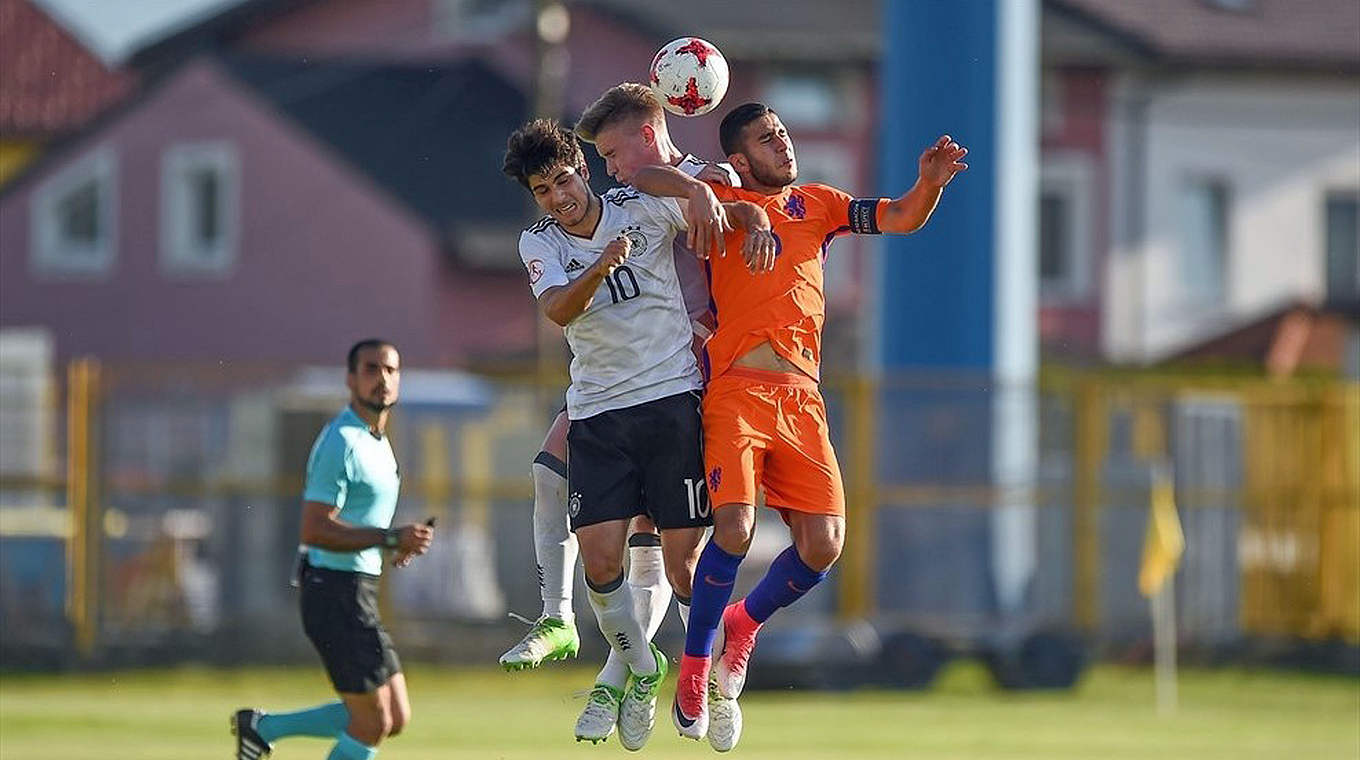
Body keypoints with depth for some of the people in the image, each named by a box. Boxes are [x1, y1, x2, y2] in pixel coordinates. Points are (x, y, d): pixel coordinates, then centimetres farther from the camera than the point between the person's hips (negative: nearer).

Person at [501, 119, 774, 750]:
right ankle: (641, 671, 16)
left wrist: (757, 224, -13)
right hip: (596, 413, 2)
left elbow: (733, 203, 10)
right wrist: (599, 269, -35)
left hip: (672, 396, -2)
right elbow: (557, 310, -17)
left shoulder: (644, 208, 0)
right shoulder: (540, 243, 3)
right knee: (599, 561, -8)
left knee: (683, 563, -6)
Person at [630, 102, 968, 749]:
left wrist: (930, 183, -5)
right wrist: (699, 193, -12)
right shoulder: (724, 201, 11)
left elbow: (901, 218, 15)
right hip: (736, 391, -4)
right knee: (734, 530, -20)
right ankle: (694, 665, 0)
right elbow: (643, 179, 5)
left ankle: (745, 623, 24)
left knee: (823, 546, -6)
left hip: (801, 398, 4)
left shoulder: (817, 205, 21)